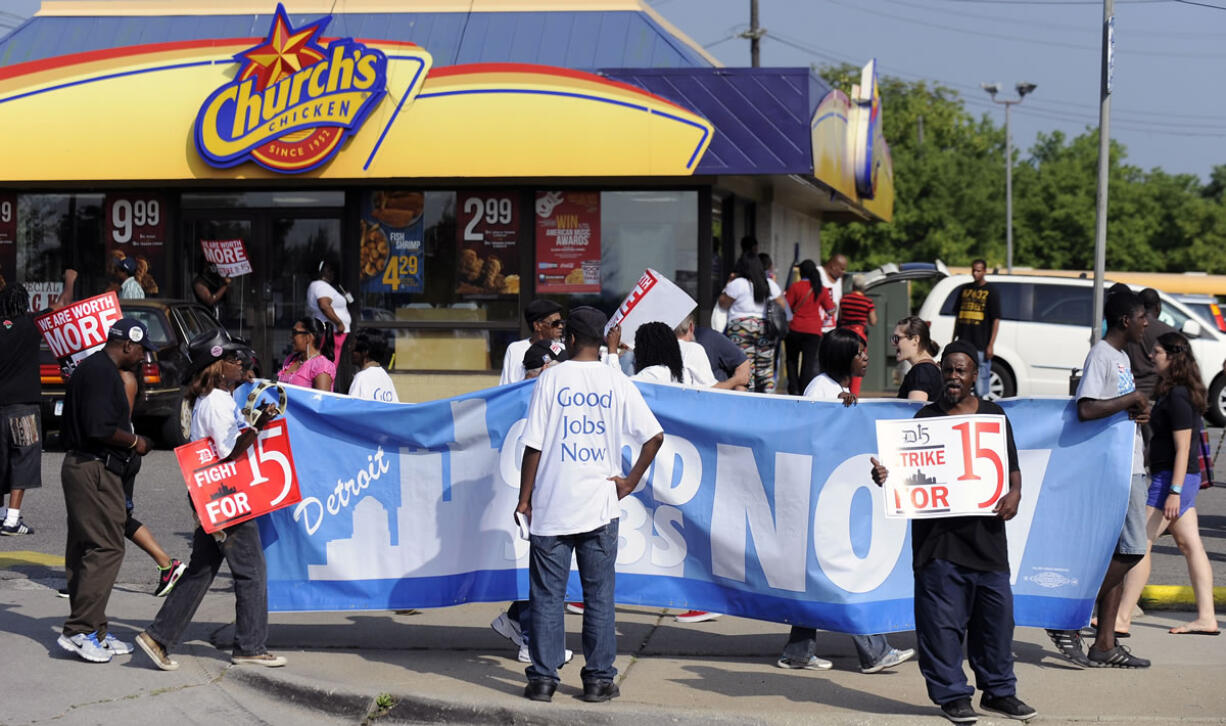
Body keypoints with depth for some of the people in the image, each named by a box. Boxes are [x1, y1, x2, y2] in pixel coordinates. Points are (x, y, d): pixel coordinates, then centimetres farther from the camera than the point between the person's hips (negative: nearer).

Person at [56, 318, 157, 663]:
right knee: (107, 547, -10)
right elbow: (100, 428, -23)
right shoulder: (102, 373, -15)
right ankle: (79, 631, -11)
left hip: (80, 464, 11)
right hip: (95, 470, -11)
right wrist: (134, 442, -8)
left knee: (83, 549, 11)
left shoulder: (92, 368, 18)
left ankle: (94, 631, 17)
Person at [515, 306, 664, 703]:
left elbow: (534, 445, -5)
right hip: (600, 506, 1)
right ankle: (599, 679, 10)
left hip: (551, 506, -1)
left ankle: (543, 678, 6)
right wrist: (631, 480, 5)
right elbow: (654, 436, -3)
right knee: (599, 596, 8)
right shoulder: (617, 383, 1)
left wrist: (524, 499, 2)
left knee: (547, 596, 5)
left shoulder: (551, 379, -4)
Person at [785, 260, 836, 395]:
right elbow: (831, 311, 6)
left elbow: (786, 308, -4)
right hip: (814, 331, 1)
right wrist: (831, 299, 24)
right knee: (809, 362, 3)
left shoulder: (794, 287, -4)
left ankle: (794, 389, 3)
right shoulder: (822, 289, 2)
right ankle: (804, 392, -2)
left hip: (795, 329, -1)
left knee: (792, 360, 14)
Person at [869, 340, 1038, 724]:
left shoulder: (994, 416, 12)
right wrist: (884, 475, -15)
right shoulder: (926, 417, 6)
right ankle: (952, 694, 7)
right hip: (939, 535, -2)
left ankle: (999, 691, 19)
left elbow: (1013, 466, 15)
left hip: (986, 531, 2)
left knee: (996, 612, 6)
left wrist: (1014, 493, -4)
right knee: (942, 619, -2)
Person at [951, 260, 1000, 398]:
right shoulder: (964, 289, 15)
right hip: (963, 344, 5)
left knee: (981, 378, -5)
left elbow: (996, 319, -4)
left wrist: (991, 345, -11)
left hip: (981, 345, -5)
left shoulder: (991, 292, 0)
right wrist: (954, 339, 15)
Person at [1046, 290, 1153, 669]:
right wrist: (1132, 399, -16)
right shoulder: (1100, 356, -13)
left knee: (1122, 552, 7)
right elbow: (1086, 409, -26)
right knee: (1131, 550, -12)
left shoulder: (1122, 357, 18)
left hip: (1131, 466, 10)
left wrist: (1140, 411, 4)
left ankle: (1105, 643, 9)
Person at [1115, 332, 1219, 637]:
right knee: (1191, 545, 10)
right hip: (1182, 478, 10)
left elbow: (1183, 447, -20)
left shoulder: (1178, 396, -17)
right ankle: (1206, 617, 11)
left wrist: (1174, 491, -23)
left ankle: (1122, 618, -6)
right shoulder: (1176, 392, 12)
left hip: (1173, 477, -10)